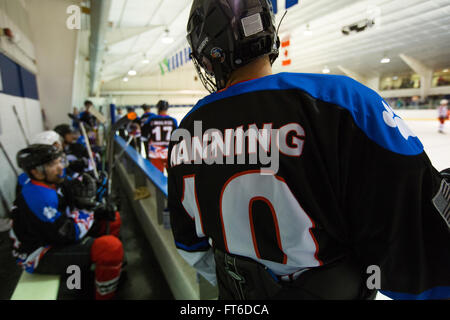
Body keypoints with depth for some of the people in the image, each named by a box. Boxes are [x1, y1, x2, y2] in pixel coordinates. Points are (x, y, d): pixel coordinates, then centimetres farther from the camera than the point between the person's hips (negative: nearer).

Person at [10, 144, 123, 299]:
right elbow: (68, 234, -27)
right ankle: (104, 295, -8)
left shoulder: (47, 186, 2)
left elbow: (68, 212, 11)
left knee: (112, 218, 10)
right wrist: (86, 207, -19)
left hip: (55, 238, 10)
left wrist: (98, 210, -7)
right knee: (112, 246, -30)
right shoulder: (40, 197, -29)